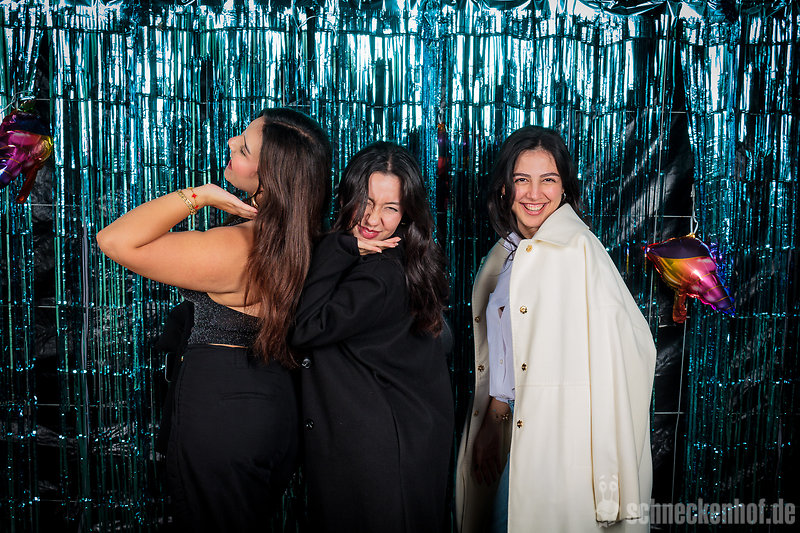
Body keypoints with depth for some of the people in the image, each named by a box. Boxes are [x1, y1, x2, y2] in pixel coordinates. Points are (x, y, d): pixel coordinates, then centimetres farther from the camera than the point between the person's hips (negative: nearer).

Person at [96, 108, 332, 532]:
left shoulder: (234, 250, -29)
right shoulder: (299, 239, -4)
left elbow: (115, 241, -26)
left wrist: (199, 195, -26)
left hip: (220, 413, -8)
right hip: (275, 405, 8)